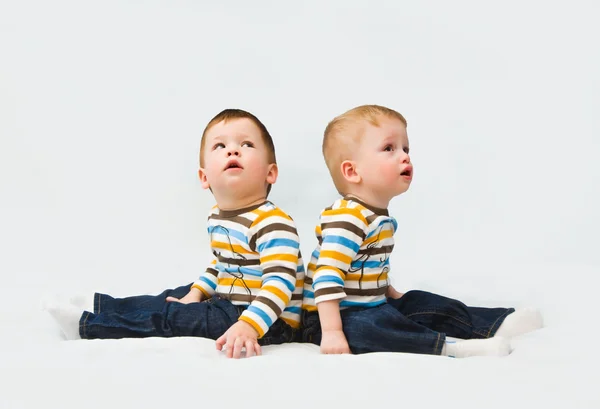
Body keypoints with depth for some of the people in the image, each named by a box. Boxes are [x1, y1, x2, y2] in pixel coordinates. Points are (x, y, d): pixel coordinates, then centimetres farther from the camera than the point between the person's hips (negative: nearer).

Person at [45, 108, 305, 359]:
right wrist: (196, 294, 10)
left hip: (266, 321, -9)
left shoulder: (272, 224, -25)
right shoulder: (217, 217, 9)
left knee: (171, 317, -11)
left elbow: (280, 283, -34)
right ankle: (98, 306, 26)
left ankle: (88, 324, -2)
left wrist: (248, 326, -45)